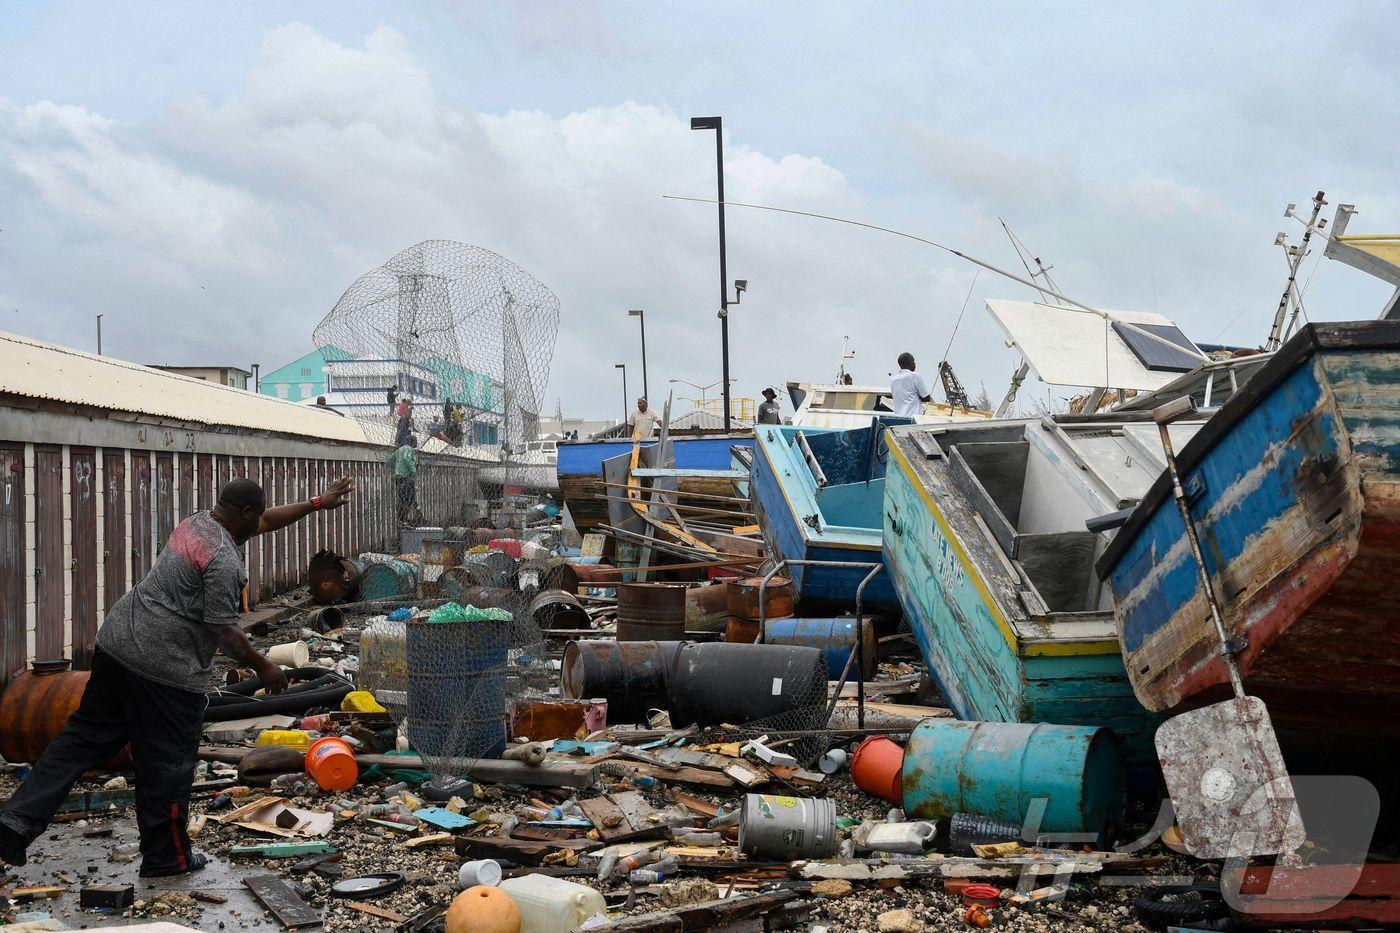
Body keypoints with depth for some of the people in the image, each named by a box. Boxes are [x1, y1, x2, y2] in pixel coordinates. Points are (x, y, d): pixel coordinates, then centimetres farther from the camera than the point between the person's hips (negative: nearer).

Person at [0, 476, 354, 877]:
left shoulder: (198, 522, 13)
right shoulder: (223, 559, -17)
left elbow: (265, 521, 26)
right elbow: (223, 630, -17)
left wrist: (317, 503, 30)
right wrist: (262, 666, -5)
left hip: (116, 641, 9)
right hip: (166, 667, -9)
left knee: (84, 737, 12)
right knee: (167, 765, 5)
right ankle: (167, 857, 17)